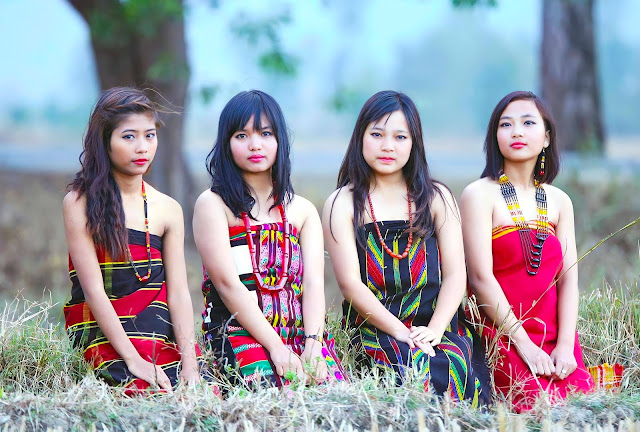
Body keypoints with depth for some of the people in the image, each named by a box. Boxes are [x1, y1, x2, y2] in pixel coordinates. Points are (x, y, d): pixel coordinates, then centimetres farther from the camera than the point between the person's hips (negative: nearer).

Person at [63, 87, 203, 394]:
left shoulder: (168, 210, 9)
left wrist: (189, 363, -12)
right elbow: (93, 289, -10)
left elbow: (178, 293, 2)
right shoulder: (80, 203, -3)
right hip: (103, 332, -4)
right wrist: (132, 358, -17)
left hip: (160, 332, 4)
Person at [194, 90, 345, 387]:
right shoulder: (213, 204, 4)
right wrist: (276, 348, -16)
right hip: (238, 331, -4)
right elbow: (227, 283, -7)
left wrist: (313, 344, -14)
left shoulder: (302, 210, 18)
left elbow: (313, 283, 5)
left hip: (301, 329, 4)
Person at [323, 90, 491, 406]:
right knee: (418, 368, -34)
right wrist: (401, 332, -15)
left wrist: (434, 329, -13)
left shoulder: (437, 198, 15)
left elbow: (455, 274, 5)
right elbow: (350, 282, -3)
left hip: (438, 327, 2)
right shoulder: (342, 205, 7)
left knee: (457, 365, -33)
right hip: (375, 329, -2)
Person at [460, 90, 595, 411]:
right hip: (501, 334, -4)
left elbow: (568, 279, 6)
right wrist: (525, 345, -15)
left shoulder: (559, 201, 12)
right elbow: (481, 277, -10)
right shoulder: (480, 195, -3)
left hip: (554, 336, 4)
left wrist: (565, 345, -9)